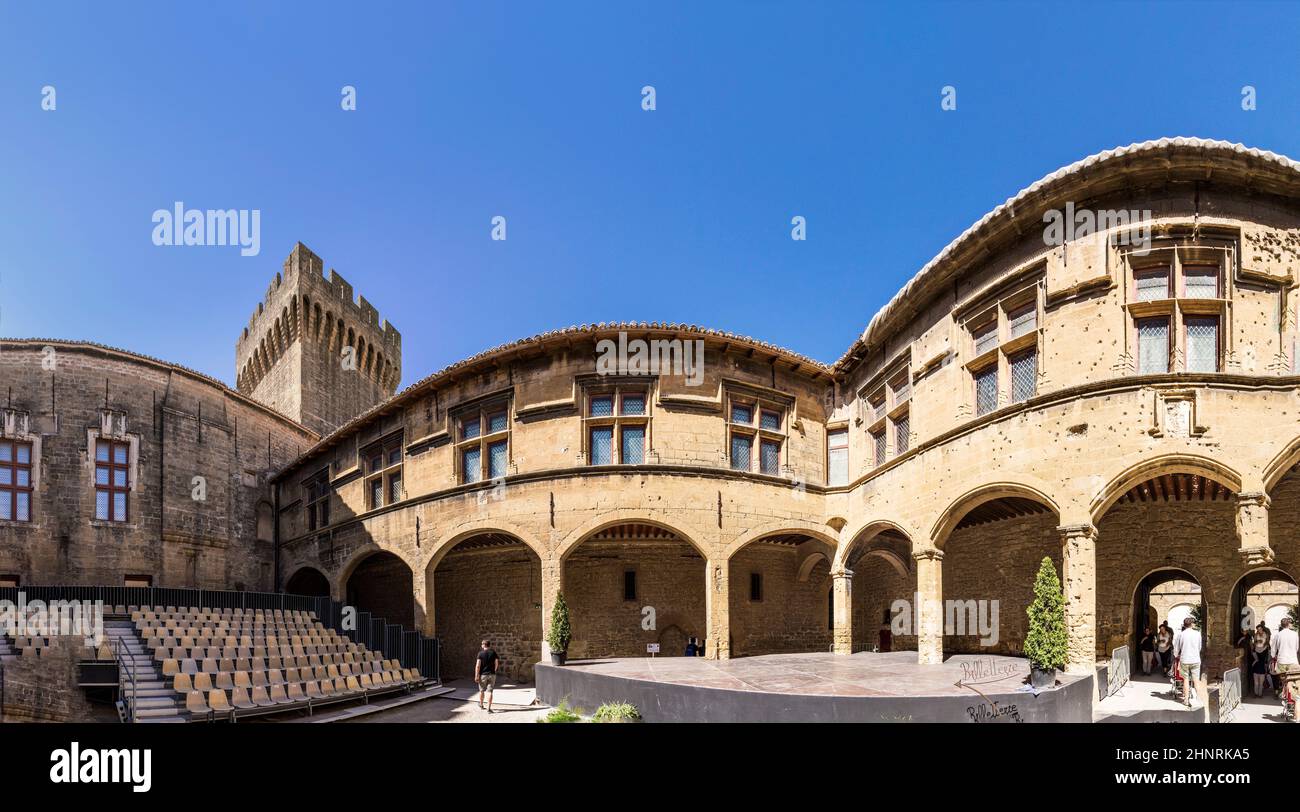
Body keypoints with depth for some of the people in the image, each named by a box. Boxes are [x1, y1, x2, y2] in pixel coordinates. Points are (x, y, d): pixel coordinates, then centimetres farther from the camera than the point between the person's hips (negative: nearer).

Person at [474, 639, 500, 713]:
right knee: (489, 691, 1)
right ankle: (489, 708, -7)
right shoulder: (493, 653, 1)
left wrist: (476, 676, -13)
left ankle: (481, 705, 36)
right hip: (492, 674, 1)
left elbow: (478, 665, -14)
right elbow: (497, 662, 0)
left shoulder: (481, 653, -7)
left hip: (483, 674, -1)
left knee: (481, 690, 17)